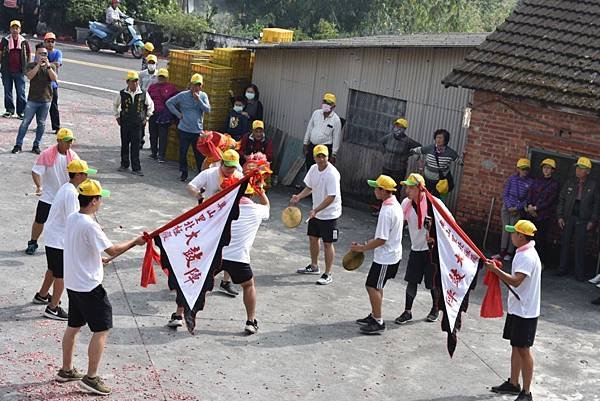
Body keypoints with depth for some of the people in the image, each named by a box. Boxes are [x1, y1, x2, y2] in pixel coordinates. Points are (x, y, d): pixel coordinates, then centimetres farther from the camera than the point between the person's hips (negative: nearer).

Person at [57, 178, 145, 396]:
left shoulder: (72, 218, 5)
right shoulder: (90, 225, -23)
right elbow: (113, 250, -20)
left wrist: (97, 259, 20)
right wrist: (135, 241, -8)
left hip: (73, 283, 9)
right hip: (89, 286, -9)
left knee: (73, 327, 20)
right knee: (101, 329, -1)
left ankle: (66, 370, 31)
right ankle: (91, 378, 2)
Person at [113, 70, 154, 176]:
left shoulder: (143, 94, -3)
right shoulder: (122, 94, -1)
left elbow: (150, 105, 14)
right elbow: (116, 105, 17)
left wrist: (147, 117, 9)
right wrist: (117, 117, 13)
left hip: (138, 124, -1)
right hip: (125, 124, 2)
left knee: (135, 147, -4)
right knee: (125, 145, 11)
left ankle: (136, 168, -1)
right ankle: (124, 165, 26)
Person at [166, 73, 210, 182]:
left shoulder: (203, 96, 2)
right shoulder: (183, 95, -3)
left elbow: (208, 110, -8)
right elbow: (169, 103, 3)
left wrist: (199, 100, -17)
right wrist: (178, 114, -3)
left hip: (198, 131, 0)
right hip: (184, 130, 0)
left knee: (200, 153, 2)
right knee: (183, 153, 7)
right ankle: (184, 173, 21)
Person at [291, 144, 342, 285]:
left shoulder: (332, 174, -24)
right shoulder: (313, 169, 0)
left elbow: (331, 197, -26)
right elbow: (309, 187, 13)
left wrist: (315, 210, -30)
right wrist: (299, 196, -6)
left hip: (329, 214, -8)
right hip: (315, 212, 8)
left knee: (327, 243, -1)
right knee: (313, 238, 18)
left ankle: (328, 275, 9)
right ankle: (314, 266, 38)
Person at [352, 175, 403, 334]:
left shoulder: (386, 212, -26)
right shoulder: (395, 204, 5)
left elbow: (381, 240, -25)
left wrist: (362, 248, -15)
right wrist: (371, 242, 17)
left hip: (385, 257, -10)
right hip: (393, 253, 10)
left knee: (372, 286, 0)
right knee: (377, 286, 19)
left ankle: (378, 322, 7)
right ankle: (374, 316, 31)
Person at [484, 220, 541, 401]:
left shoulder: (527, 256, -22)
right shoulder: (522, 253, 11)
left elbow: (515, 281, -29)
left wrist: (495, 270, -27)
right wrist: (498, 271, 9)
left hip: (525, 312, -10)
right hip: (517, 309, 10)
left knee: (523, 350, -4)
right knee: (516, 346, 17)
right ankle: (513, 384, 28)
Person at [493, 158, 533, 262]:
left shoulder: (530, 182, -7)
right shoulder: (512, 179, -2)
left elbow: (528, 199, -5)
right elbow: (505, 194, 2)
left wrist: (517, 208, -11)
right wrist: (509, 207, -9)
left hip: (519, 210, -2)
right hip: (507, 207, 2)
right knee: (505, 229, 6)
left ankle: (509, 253, 10)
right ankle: (502, 252, 11)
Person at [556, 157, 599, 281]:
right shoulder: (570, 182, 3)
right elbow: (561, 199, 7)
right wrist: (560, 216, 1)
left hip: (583, 220, -3)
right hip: (568, 217, 3)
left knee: (580, 246, -1)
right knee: (565, 243, 7)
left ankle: (580, 273, 7)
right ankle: (564, 268, 20)